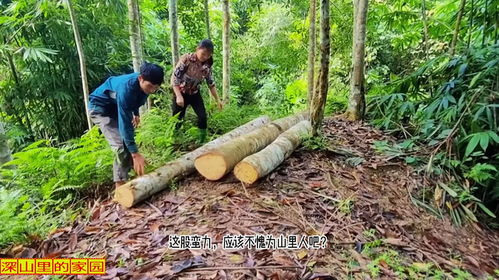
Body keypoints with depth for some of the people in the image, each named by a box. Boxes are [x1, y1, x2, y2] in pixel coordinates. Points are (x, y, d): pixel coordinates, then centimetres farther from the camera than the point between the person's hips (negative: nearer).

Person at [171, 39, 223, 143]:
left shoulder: (207, 66, -7)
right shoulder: (186, 59, -20)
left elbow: (211, 83, 5)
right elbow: (174, 77, -20)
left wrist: (217, 100, 5)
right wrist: (179, 96, -26)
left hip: (195, 94, 4)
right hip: (181, 93, -3)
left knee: (203, 117, -6)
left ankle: (202, 141, 12)